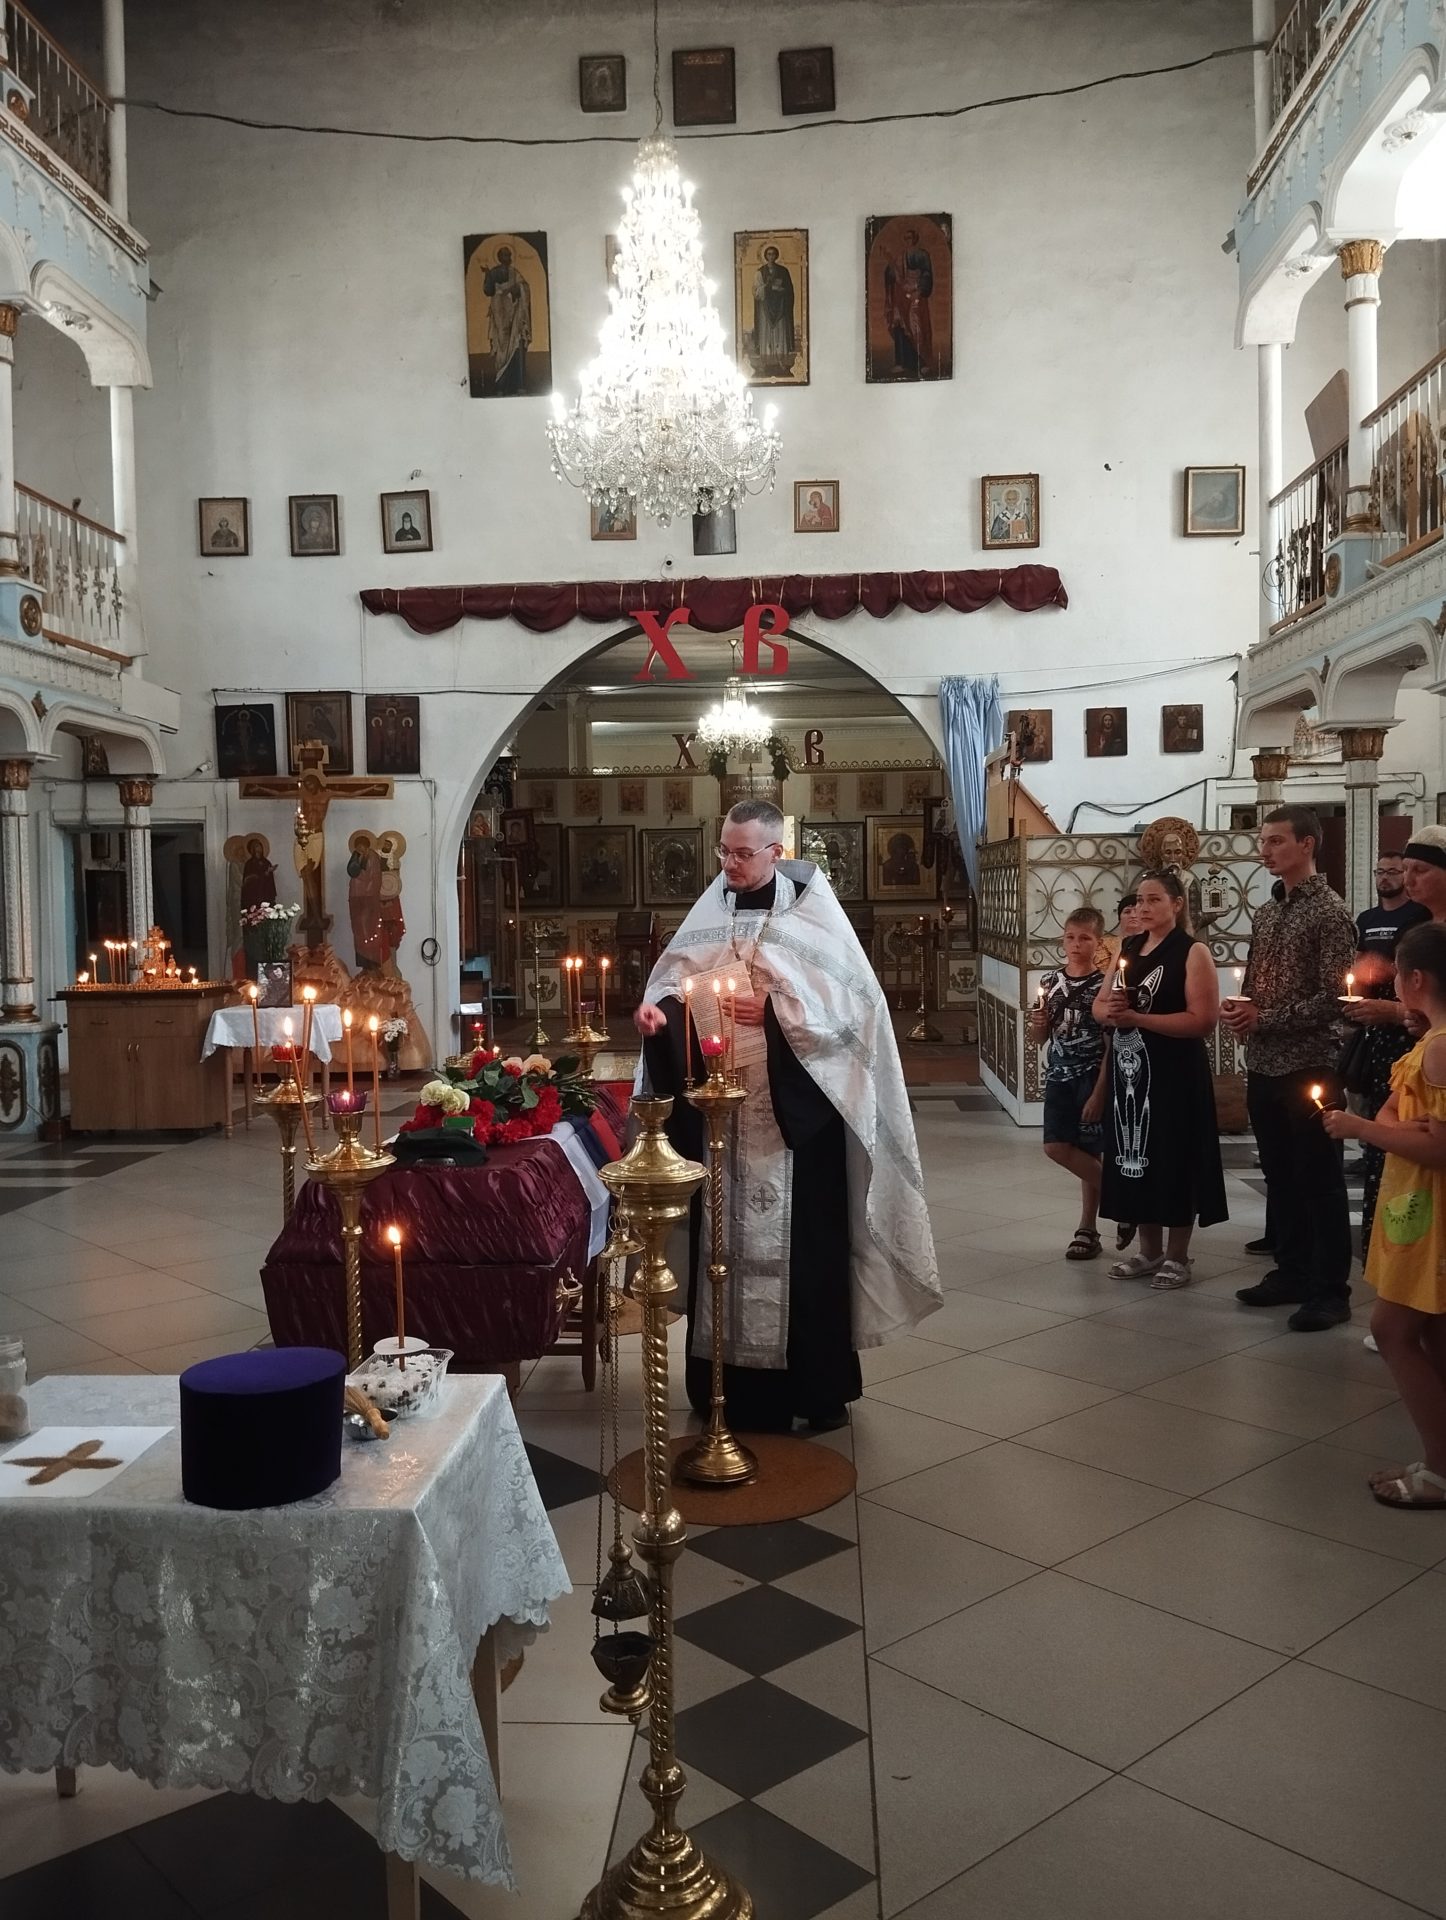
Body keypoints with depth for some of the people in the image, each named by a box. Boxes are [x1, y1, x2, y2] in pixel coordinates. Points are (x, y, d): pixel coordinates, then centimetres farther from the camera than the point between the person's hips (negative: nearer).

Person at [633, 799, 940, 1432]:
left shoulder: (811, 908, -5)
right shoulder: (712, 910, 8)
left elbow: (851, 997, -10)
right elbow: (675, 976, 7)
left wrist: (773, 1011, -17)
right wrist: (658, 1006, -14)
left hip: (795, 1110, -4)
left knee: (802, 1238, 1)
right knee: (728, 1232, 8)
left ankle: (817, 1387, 13)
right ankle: (731, 1382, 20)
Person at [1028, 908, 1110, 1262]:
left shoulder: (1104, 985, -8)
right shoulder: (1050, 982, 6)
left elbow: (1112, 1045, -10)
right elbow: (1039, 1039, 14)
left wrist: (1099, 1093, -14)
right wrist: (1037, 1025, -10)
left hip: (1092, 1079, -5)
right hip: (1058, 1076, 5)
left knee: (1088, 1152, -3)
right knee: (1056, 1146, -2)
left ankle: (1087, 1230, 12)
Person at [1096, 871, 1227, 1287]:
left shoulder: (1193, 952, -8)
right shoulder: (1128, 948, 12)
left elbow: (1202, 1019, -18)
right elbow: (1100, 1004, 15)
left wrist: (1137, 1017, -20)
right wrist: (1110, 1012, -10)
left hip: (1173, 1072, -6)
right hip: (1128, 1069, 6)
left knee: (1172, 1159, 1)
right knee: (1136, 1157, 10)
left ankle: (1177, 1257, 15)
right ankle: (1149, 1251, 24)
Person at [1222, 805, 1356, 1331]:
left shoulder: (1330, 913, -10)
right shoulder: (1267, 913, 12)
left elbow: (1333, 996, -16)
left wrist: (1264, 1019, -17)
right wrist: (1240, 1011, -3)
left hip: (1310, 1067, -7)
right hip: (1264, 1066, 7)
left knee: (1319, 1180, 1)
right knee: (1279, 1177, 14)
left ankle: (1331, 1290, 9)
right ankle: (1292, 1271, 26)